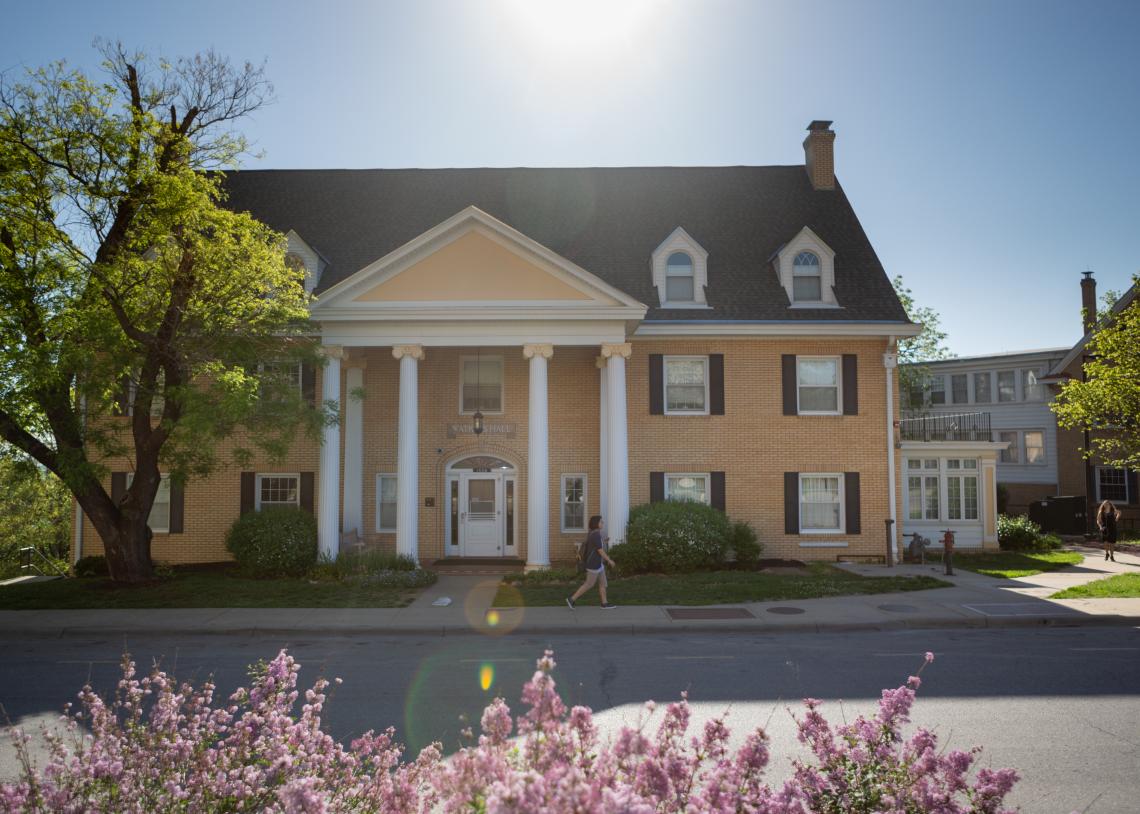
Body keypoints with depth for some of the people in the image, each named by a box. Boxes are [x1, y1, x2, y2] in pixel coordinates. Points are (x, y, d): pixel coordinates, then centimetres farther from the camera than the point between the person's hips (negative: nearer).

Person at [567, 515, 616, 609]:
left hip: (597, 563, 10)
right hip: (594, 564, -10)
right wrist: (609, 560, -12)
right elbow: (601, 551, -22)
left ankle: (605, 604, 15)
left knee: (602, 583, 11)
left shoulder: (593, 534, 8)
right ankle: (572, 599, 4)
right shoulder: (596, 535, -23)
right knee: (589, 585, -1)